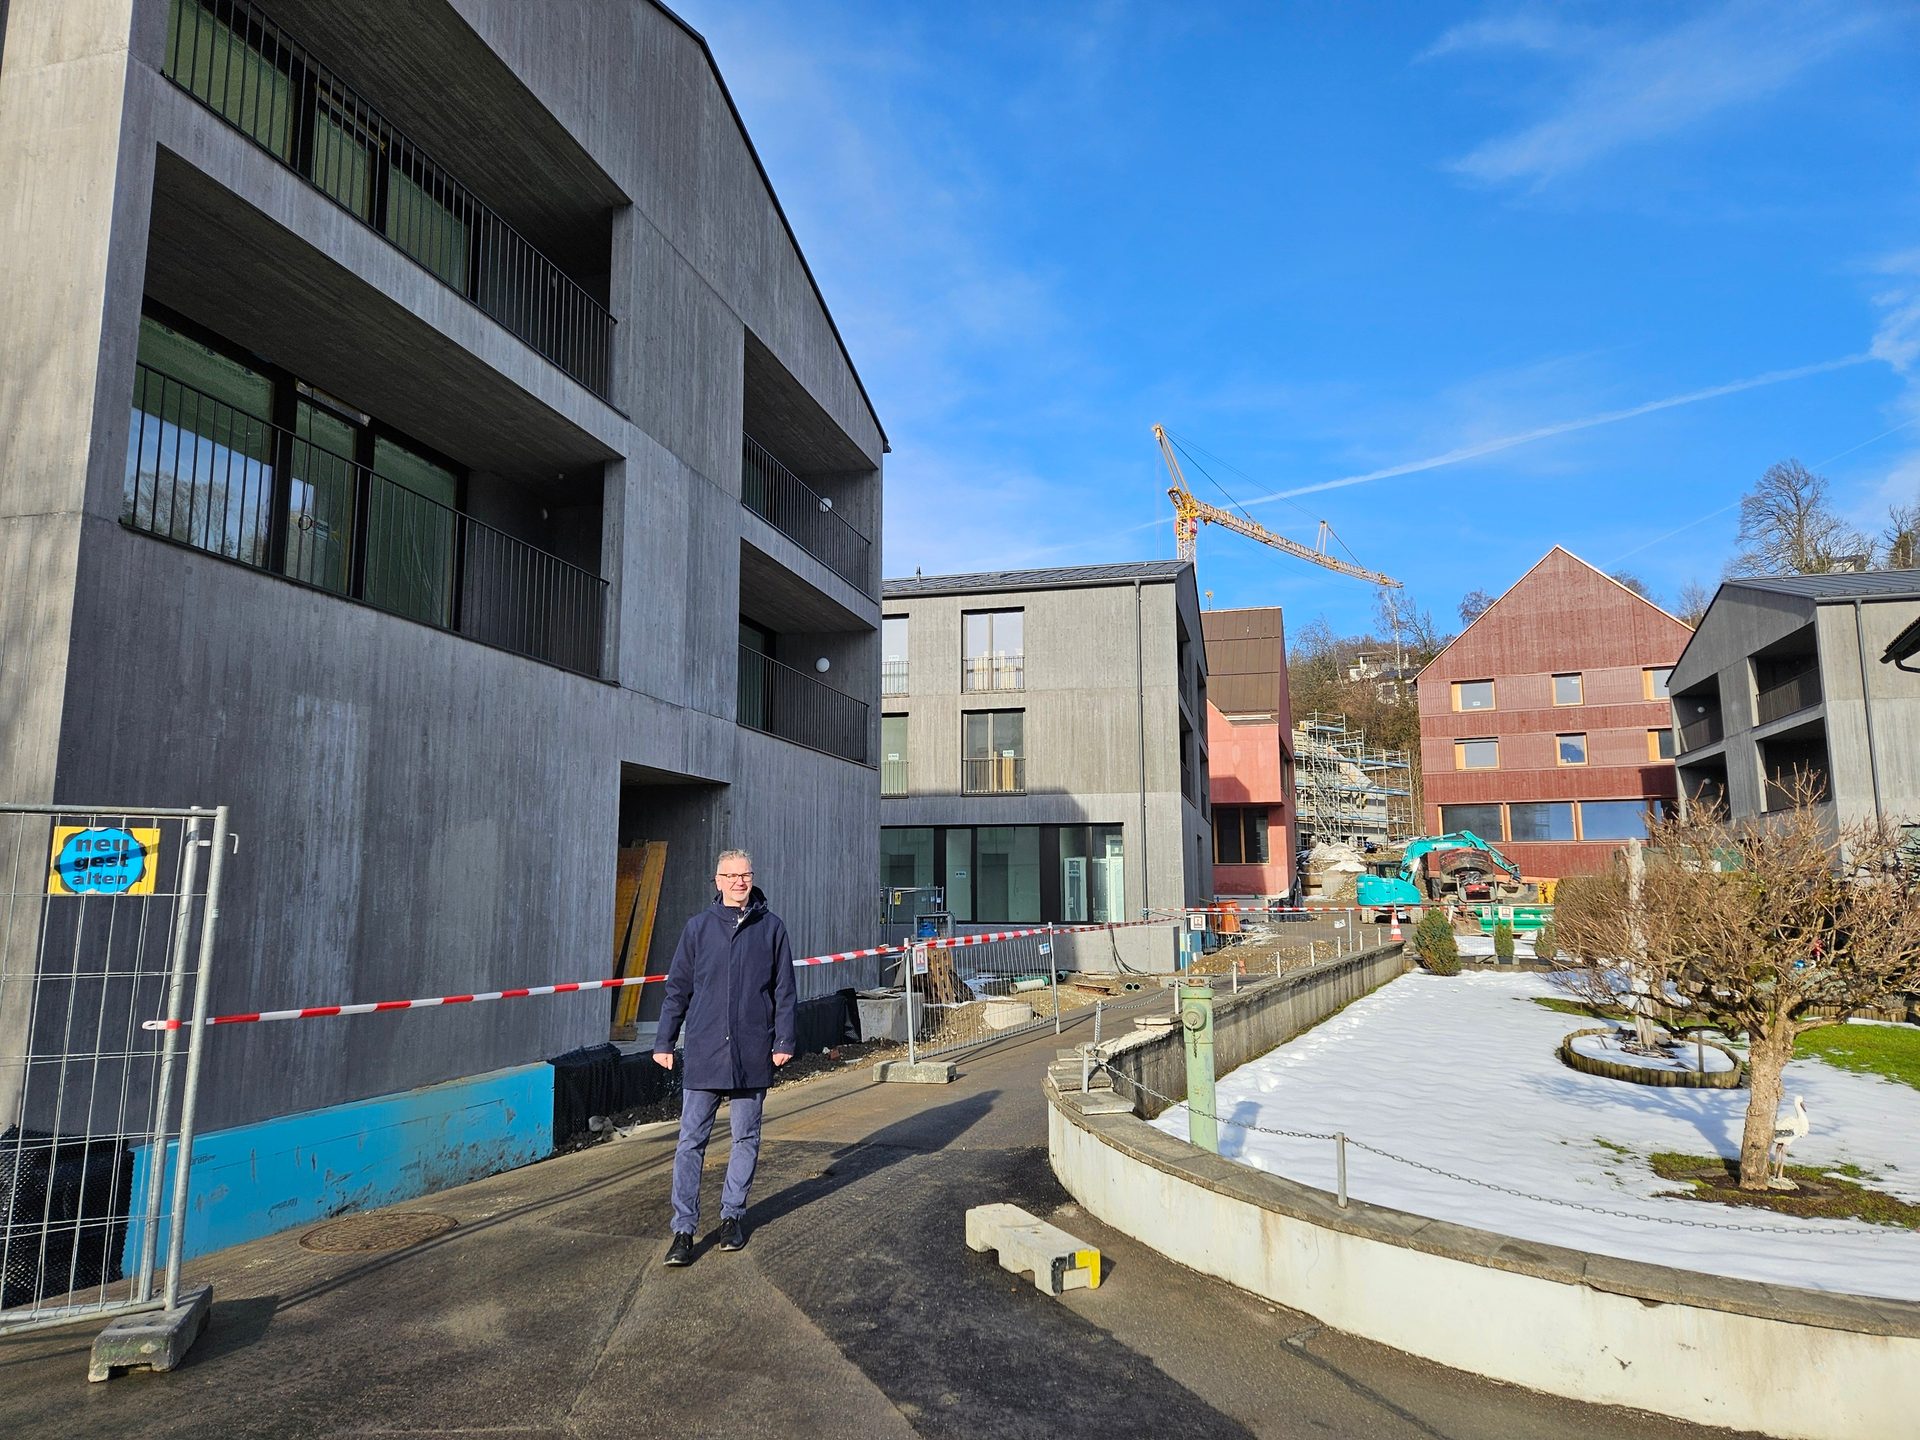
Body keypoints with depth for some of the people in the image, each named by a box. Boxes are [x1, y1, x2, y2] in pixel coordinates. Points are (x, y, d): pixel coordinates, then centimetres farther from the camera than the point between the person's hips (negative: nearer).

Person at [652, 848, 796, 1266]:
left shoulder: (771, 927, 3)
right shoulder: (699, 926, 4)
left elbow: (784, 990, 5)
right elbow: (678, 988, 8)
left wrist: (784, 1041, 0)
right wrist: (663, 1042, 5)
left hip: (752, 1054, 0)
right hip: (703, 1052, 0)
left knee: (746, 1139, 10)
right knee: (691, 1140, 0)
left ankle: (733, 1214, 25)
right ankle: (684, 1228, 7)